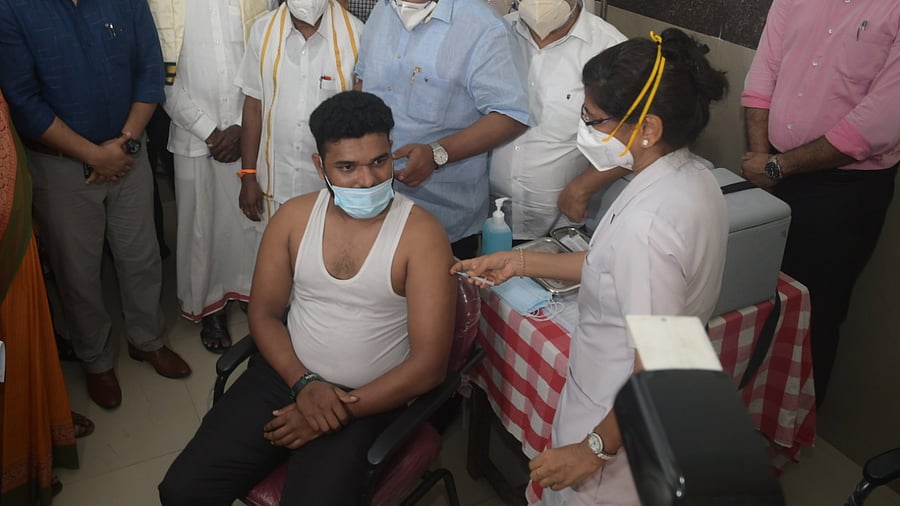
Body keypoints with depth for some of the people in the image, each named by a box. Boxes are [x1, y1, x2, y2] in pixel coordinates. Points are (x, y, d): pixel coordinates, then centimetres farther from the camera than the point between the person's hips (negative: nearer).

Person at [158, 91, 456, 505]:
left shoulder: (422, 234, -14)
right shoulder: (294, 217, -1)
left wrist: (343, 412, -17)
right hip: (284, 376, 4)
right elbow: (264, 314, 5)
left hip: (368, 399, -3)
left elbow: (428, 365, -16)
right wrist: (304, 383, -12)